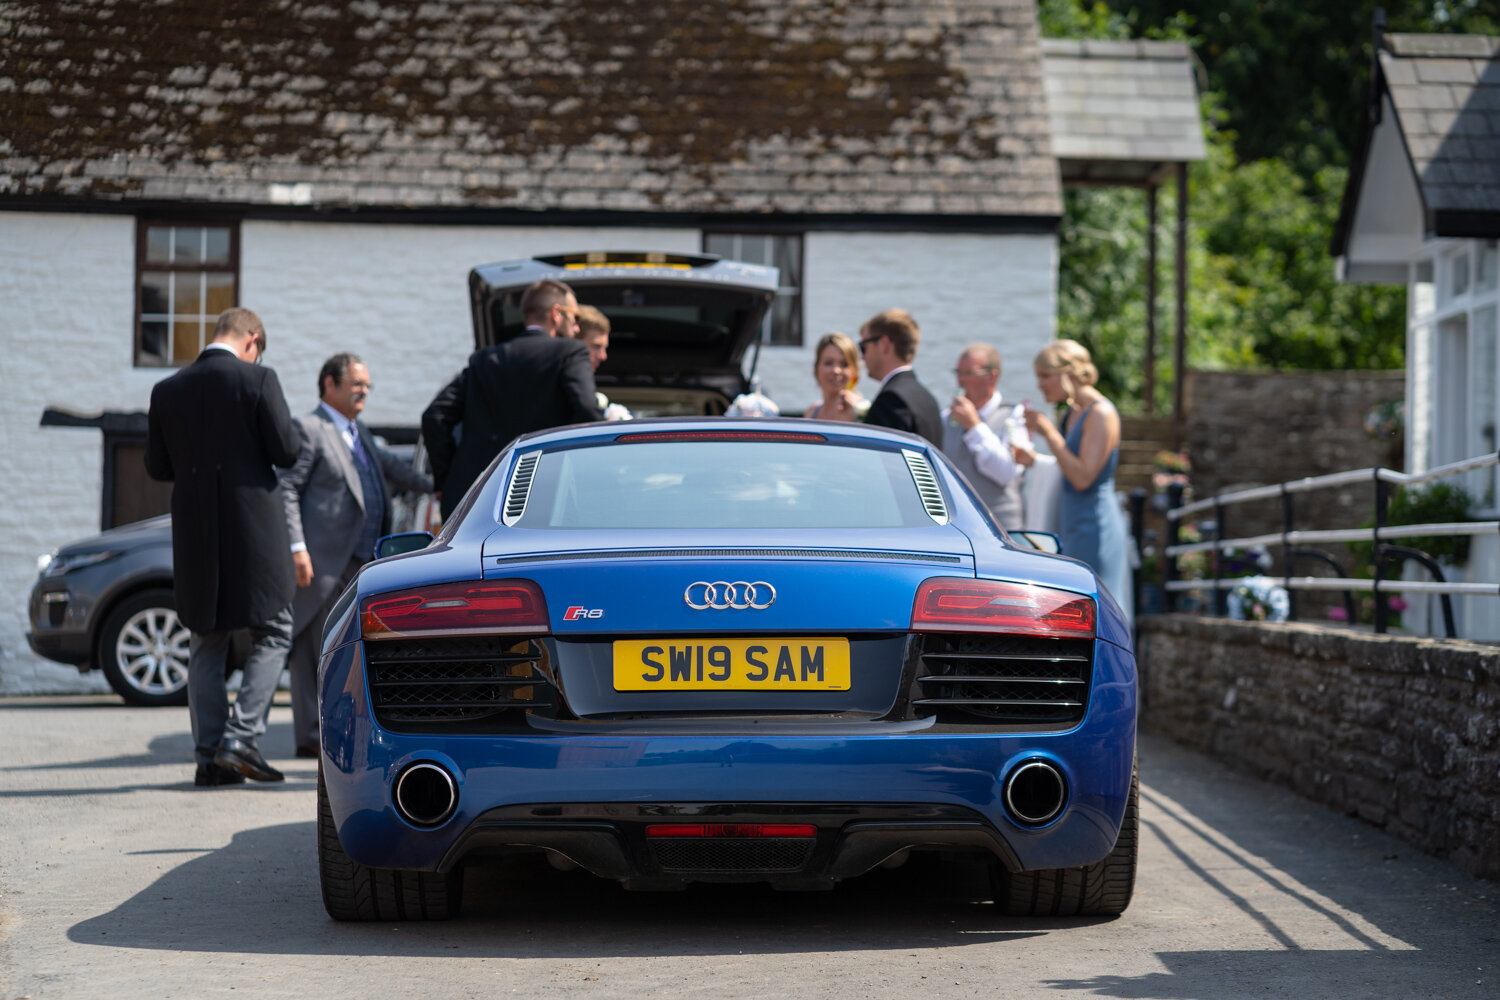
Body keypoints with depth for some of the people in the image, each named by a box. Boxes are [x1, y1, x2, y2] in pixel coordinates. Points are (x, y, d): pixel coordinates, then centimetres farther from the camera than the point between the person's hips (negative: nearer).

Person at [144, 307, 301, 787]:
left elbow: (157, 467, 9)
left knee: (205, 645, 11)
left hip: (195, 533, 4)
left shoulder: (167, 391, 5)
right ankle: (240, 738, -7)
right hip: (253, 530, -4)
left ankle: (208, 756, 8)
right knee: (273, 635, 7)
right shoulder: (257, 380, -7)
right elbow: (286, 451, -8)